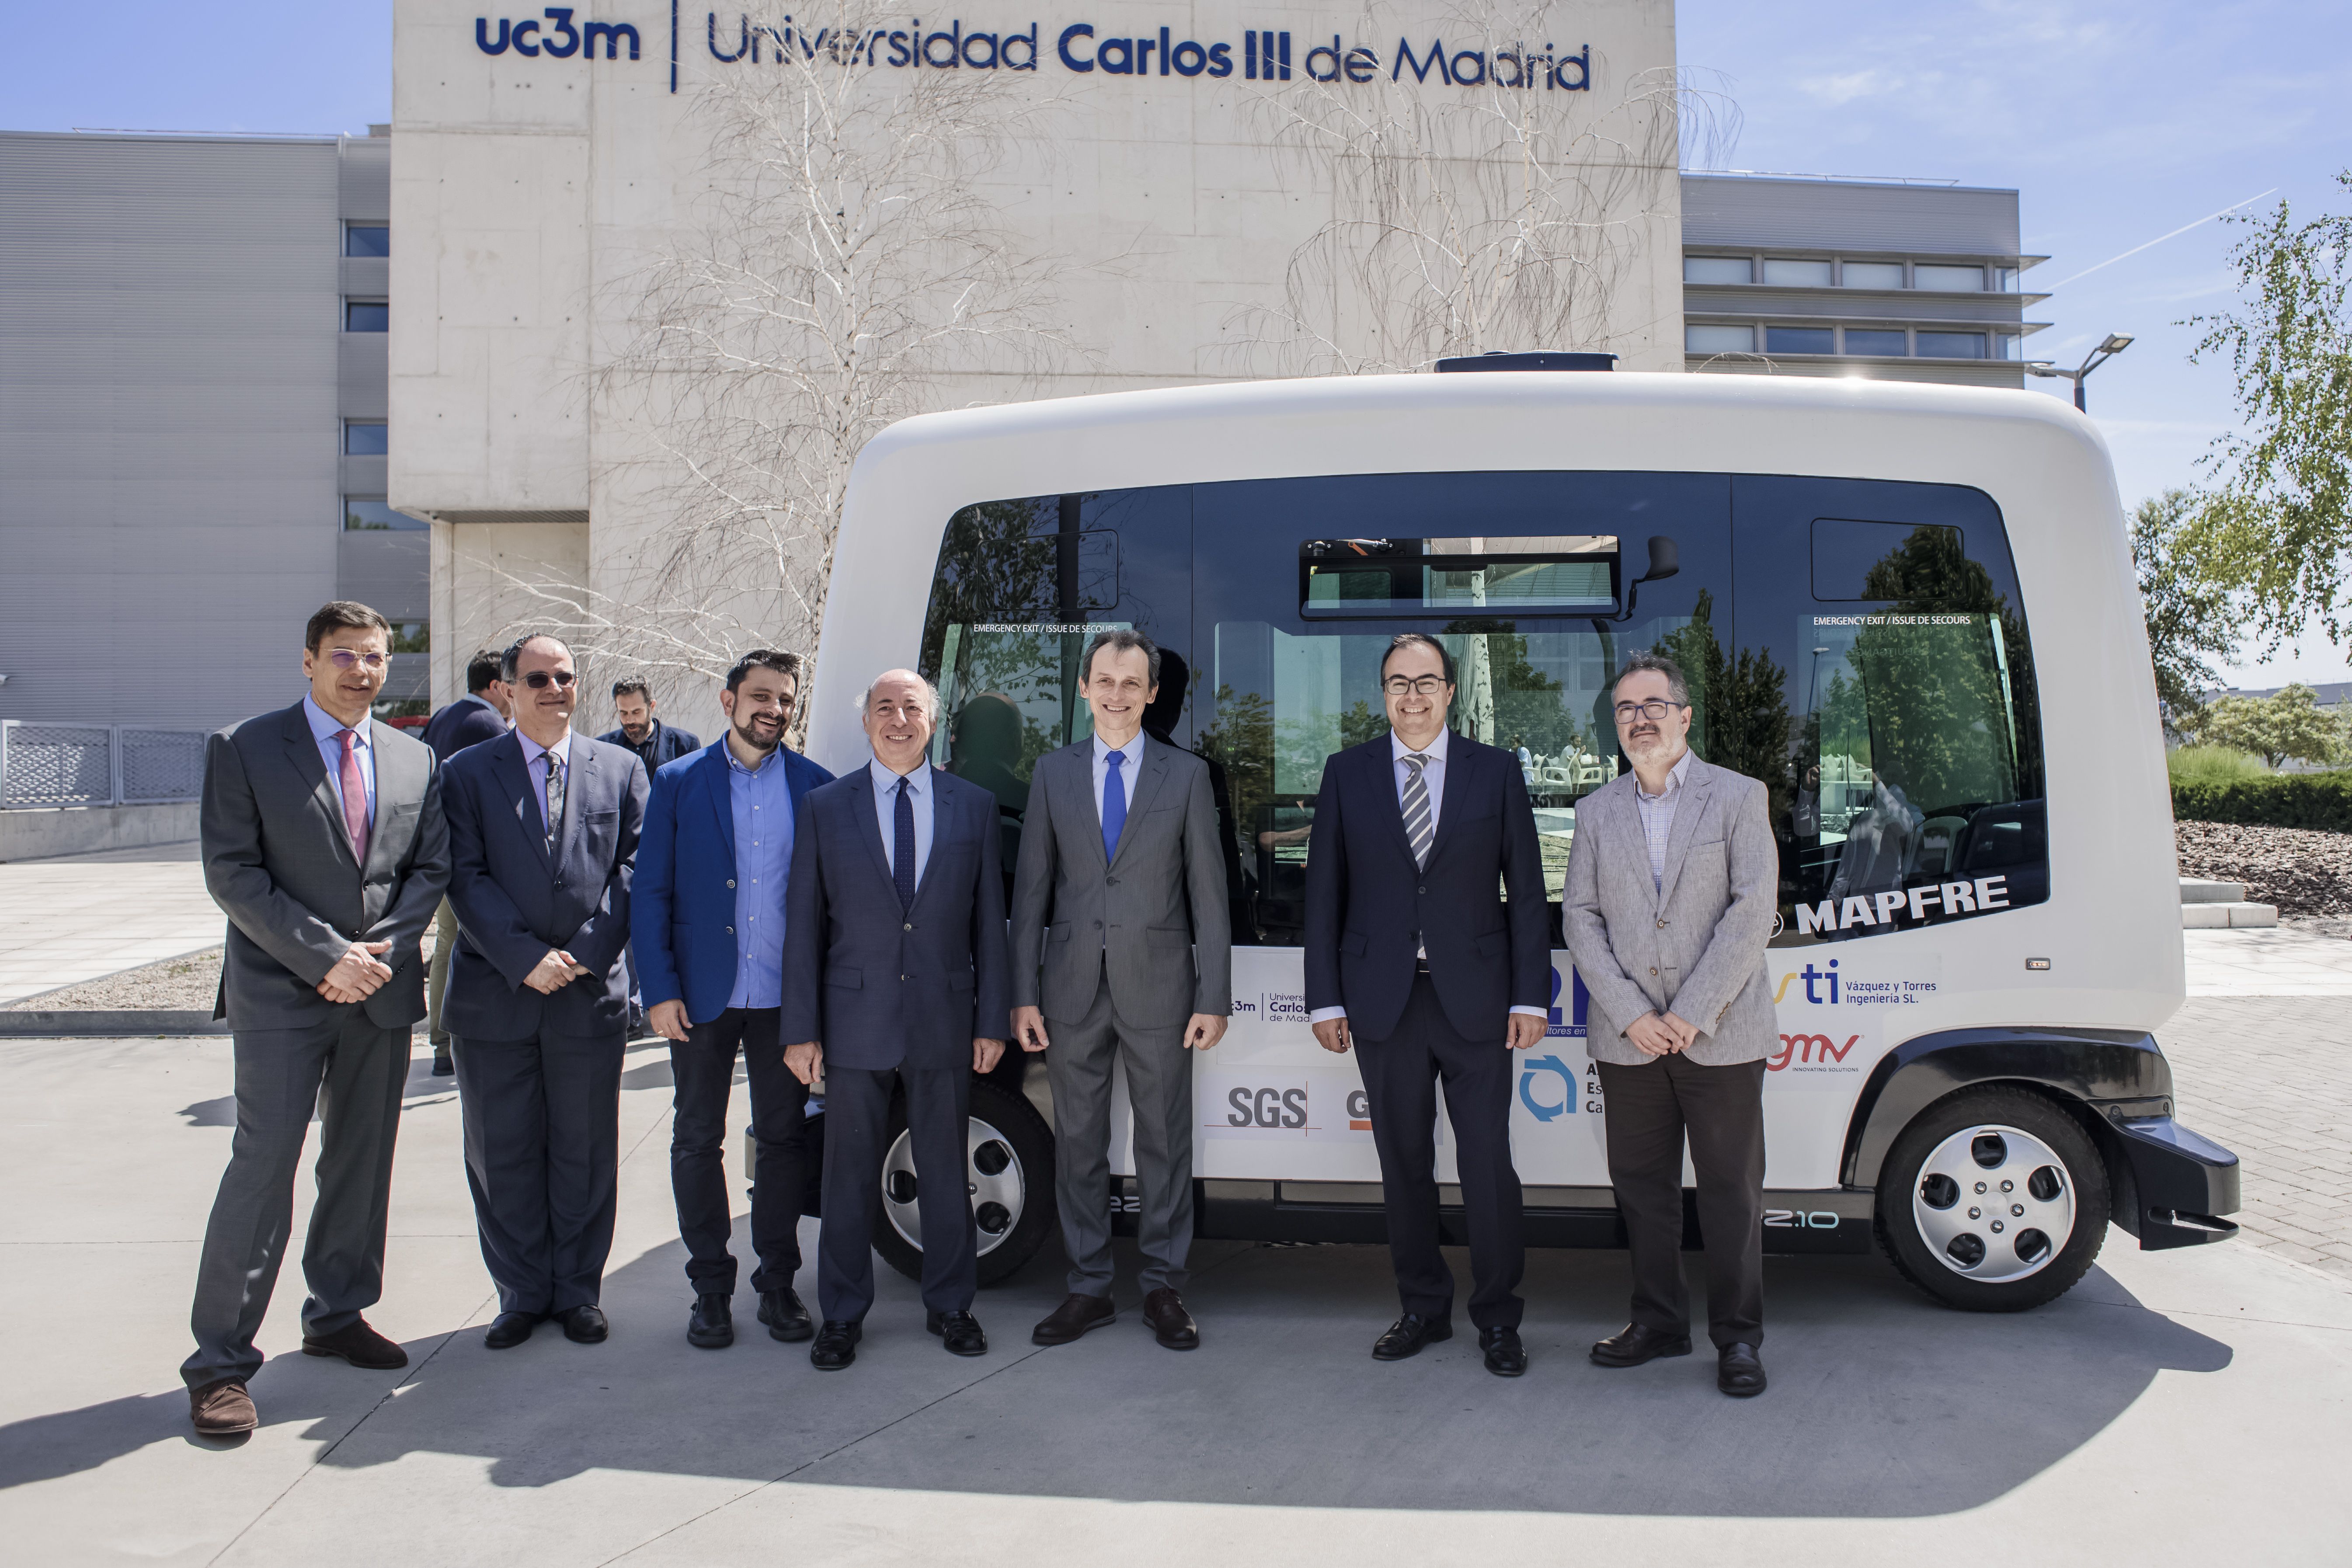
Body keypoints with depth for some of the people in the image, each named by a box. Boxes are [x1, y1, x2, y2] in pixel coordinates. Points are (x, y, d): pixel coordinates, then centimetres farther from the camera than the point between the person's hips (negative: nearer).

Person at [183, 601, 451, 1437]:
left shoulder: (416, 760, 9)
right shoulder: (244, 749, -3)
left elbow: (431, 867, 9)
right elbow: (233, 875, -9)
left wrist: (385, 947, -8)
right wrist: (326, 956, -15)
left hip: (382, 990, 4)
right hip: (281, 993, -4)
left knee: (363, 1161, 12)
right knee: (264, 1164, -6)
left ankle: (338, 1314, 28)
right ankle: (220, 1360, 4)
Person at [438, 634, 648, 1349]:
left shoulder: (621, 769, 8)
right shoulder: (467, 773, 4)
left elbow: (631, 869, 1)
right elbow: (466, 880, -4)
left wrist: (584, 953, -11)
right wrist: (526, 958, -14)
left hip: (591, 994, 0)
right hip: (494, 998, 0)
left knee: (585, 1154, 8)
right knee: (502, 1156, 8)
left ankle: (579, 1291, 23)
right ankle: (522, 1295, 22)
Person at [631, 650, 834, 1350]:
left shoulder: (815, 786, 3)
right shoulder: (678, 783, 2)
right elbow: (649, 894, 0)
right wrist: (659, 991, -7)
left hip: (786, 997, 0)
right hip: (703, 997, 0)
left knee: (784, 1139, 8)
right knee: (697, 1141, 7)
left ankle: (777, 1282, 21)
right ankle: (710, 1287, 21)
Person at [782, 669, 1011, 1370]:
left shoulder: (973, 806, 4)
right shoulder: (825, 807, 2)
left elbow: (989, 922, 5)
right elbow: (803, 924, 0)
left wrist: (993, 1022, 1)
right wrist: (801, 1029, -4)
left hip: (944, 1023, 1)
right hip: (856, 1023, -1)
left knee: (947, 1171, 11)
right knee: (850, 1175, 8)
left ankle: (950, 1305, 28)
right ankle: (843, 1316, 23)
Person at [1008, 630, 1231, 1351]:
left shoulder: (1186, 774, 3)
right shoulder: (1053, 772, 7)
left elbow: (1208, 892, 0)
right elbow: (1031, 888, 5)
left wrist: (1213, 998, -5)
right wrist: (1023, 995, -1)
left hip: (1157, 986, -1)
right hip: (1073, 988, 2)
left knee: (1164, 1141, 6)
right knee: (1078, 1143, 9)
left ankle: (1163, 1288, 19)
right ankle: (1088, 1288, 22)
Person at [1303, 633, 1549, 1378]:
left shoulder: (1497, 771, 4)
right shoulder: (1347, 773, 5)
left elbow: (1526, 891, 2)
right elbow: (1324, 892, 5)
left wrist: (1529, 997, -4)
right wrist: (1325, 999, 0)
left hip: (1474, 997, -1)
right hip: (1382, 1000, 1)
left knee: (1488, 1164, 1)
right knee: (1404, 1163, 10)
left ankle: (1498, 1318, 18)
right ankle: (1423, 1308, 26)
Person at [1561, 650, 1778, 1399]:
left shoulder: (1738, 797, 1)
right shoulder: (1596, 811, 10)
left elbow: (1753, 910, -7)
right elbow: (1580, 917, 5)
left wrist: (1692, 1013, -12)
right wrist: (1630, 1015, -7)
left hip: (1721, 1037, -3)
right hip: (1628, 1040, 3)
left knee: (1731, 1189, 4)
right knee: (1640, 1184, 10)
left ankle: (1737, 1337, 16)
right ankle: (1658, 1323, 25)